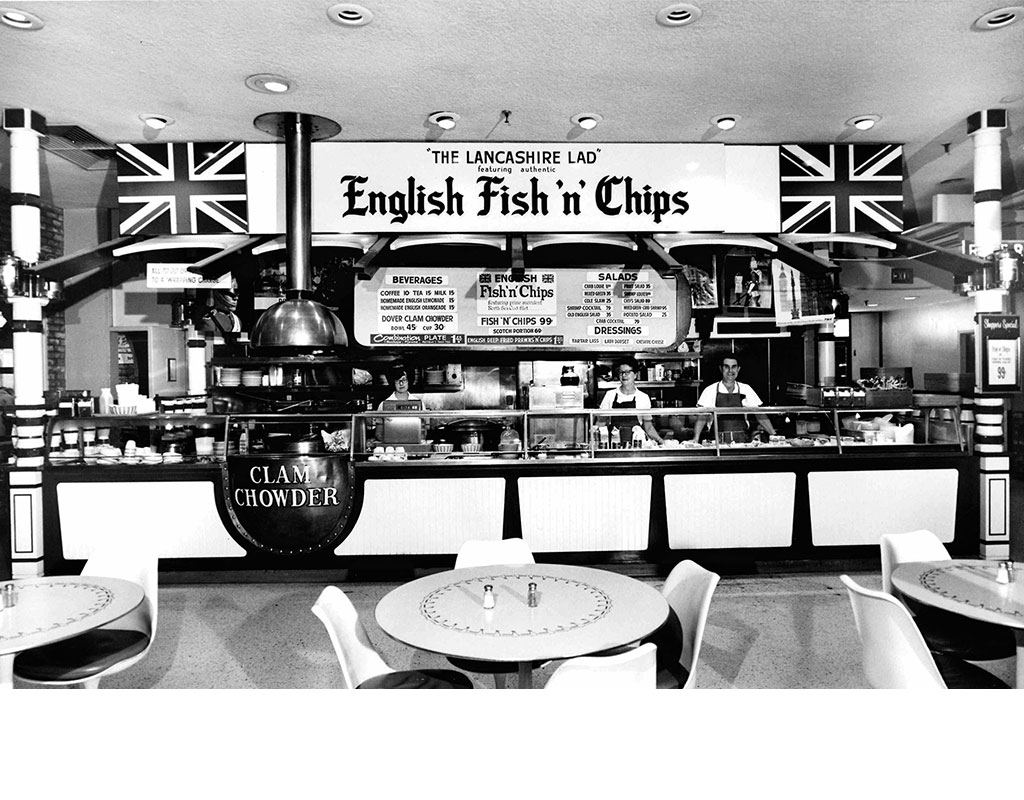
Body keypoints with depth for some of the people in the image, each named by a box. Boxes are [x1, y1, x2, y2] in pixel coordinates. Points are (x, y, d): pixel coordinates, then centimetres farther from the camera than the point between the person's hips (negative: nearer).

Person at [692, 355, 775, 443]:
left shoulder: (745, 389, 9)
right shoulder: (710, 390, 2)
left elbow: (760, 415, 10)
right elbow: (702, 417, -3)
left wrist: (773, 435, 0)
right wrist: (696, 438, -16)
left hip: (742, 440, 2)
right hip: (719, 442, -2)